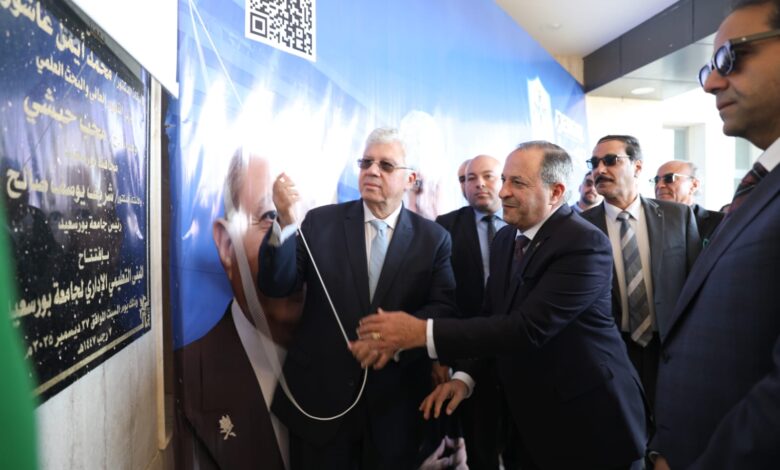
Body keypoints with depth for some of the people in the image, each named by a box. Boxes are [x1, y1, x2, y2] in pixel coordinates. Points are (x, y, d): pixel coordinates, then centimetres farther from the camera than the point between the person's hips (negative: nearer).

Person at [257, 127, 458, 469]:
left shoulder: (433, 238, -1)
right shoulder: (320, 222, -2)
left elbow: (444, 307, -7)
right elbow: (276, 286, -8)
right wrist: (285, 221, -23)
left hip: (396, 402, 0)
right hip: (319, 395, 0)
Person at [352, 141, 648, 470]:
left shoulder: (585, 244, -22)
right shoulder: (505, 238, 2)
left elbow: (530, 326, -31)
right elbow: (493, 315, 8)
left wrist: (422, 331, -34)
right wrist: (464, 375, -7)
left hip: (590, 419, -6)